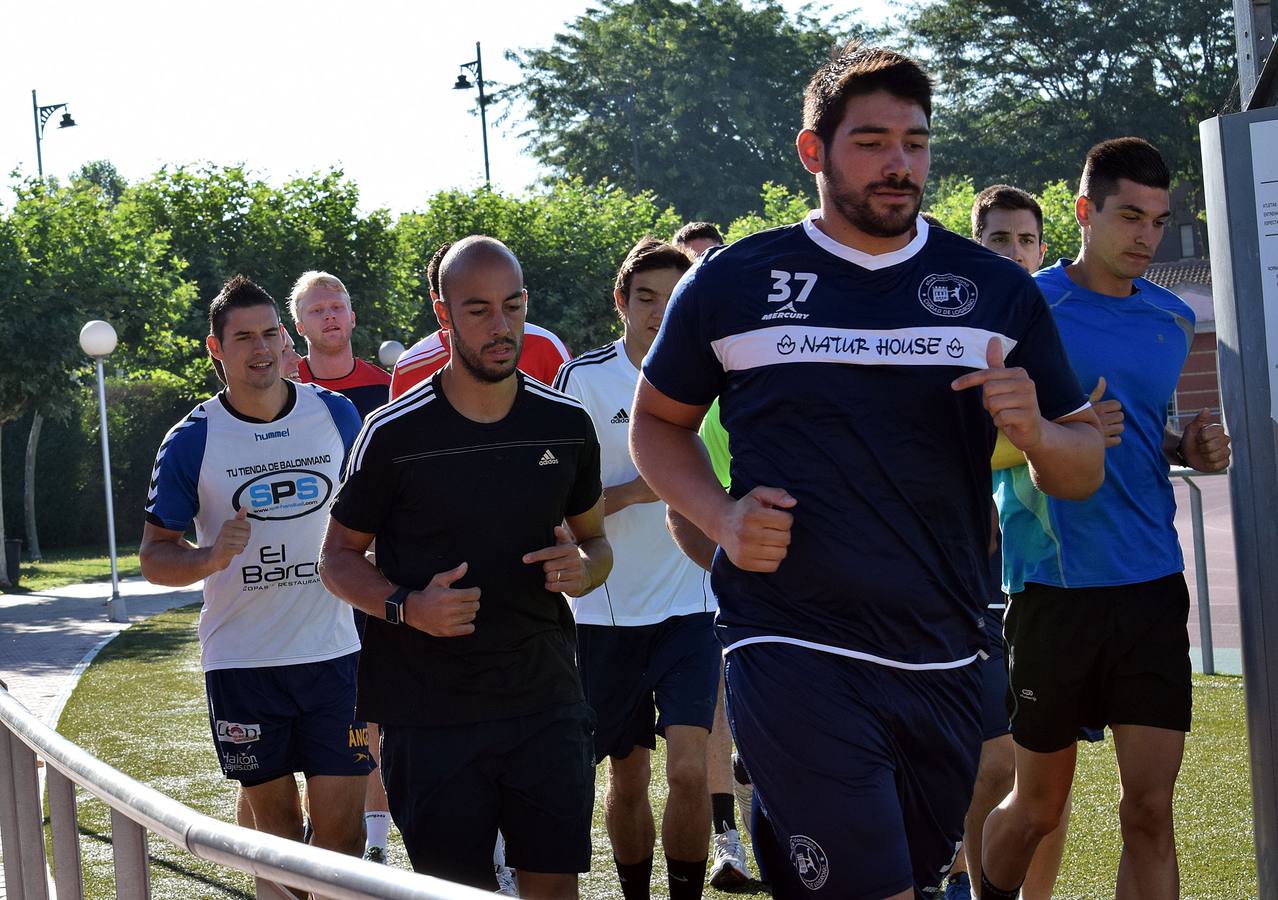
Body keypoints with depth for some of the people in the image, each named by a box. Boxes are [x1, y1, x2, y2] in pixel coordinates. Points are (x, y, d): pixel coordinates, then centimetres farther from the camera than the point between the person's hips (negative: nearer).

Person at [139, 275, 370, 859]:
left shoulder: (337, 415, 4)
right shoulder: (191, 441, -3)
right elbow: (154, 557, -1)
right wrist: (213, 558, -20)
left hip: (332, 651, 1)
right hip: (241, 661, -1)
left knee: (341, 823, -5)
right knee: (274, 818, 8)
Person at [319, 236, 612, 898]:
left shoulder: (566, 425, 5)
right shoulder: (394, 433, -6)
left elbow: (596, 541, 17)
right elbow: (338, 556, 3)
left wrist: (583, 568, -7)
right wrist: (406, 607, -16)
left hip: (547, 701, 3)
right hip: (431, 713, -3)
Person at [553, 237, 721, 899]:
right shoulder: (583, 378, -5)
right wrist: (633, 491, -18)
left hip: (690, 605, 1)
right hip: (607, 611, -1)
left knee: (688, 769, -12)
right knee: (627, 778, 9)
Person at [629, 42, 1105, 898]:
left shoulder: (998, 291, 7)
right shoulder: (733, 283, 1)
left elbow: (1085, 466, 12)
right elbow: (658, 421, 14)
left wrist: (1035, 433, -11)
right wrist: (721, 516, -5)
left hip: (944, 666, 4)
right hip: (795, 658, -4)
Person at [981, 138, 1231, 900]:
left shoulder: (1174, 320, 10)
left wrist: (1187, 449, 3)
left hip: (1152, 586, 4)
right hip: (1053, 586, -4)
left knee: (1150, 810, -3)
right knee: (1039, 806, 8)